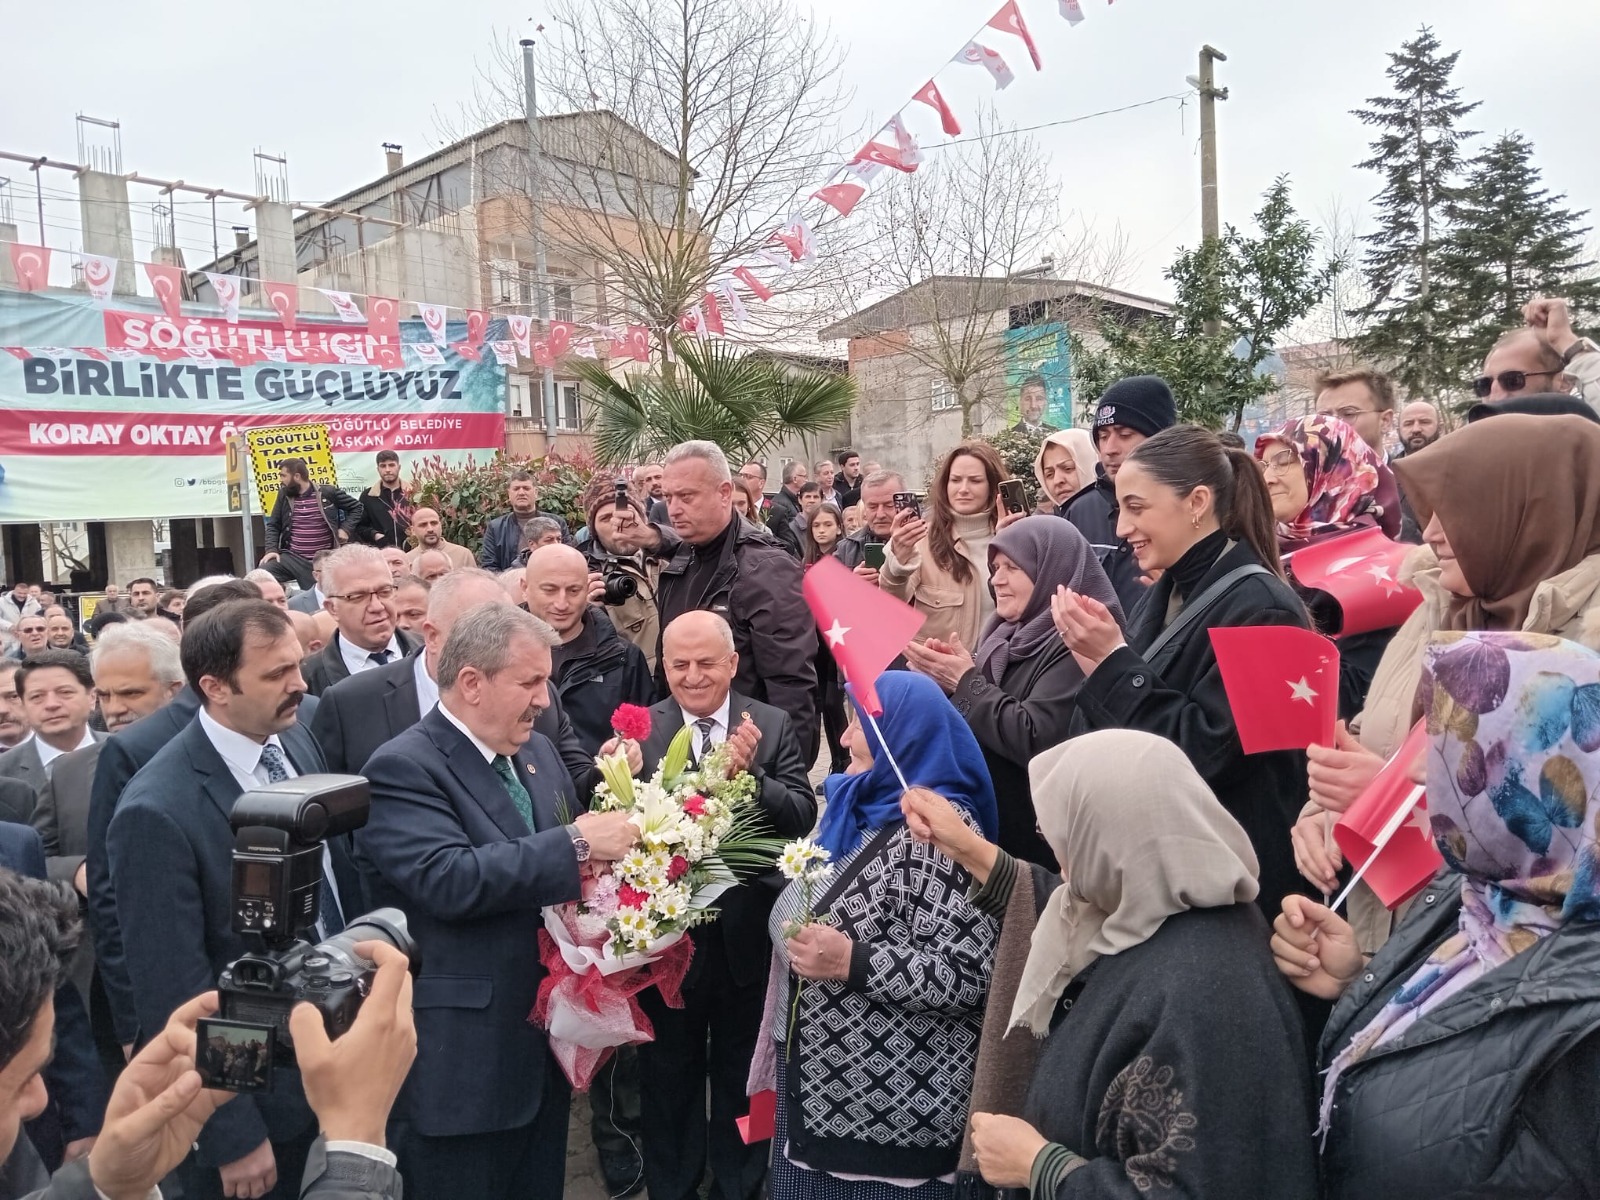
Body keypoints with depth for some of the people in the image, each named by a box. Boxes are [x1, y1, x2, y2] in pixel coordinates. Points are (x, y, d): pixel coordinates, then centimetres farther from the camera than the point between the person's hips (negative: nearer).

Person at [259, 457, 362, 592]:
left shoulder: (328, 492, -3)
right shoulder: (284, 495, 7)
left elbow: (356, 507, 8)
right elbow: (273, 525, 13)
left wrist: (346, 529, -4)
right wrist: (271, 549, -3)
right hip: (291, 558, 3)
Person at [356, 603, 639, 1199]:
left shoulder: (535, 751, 8)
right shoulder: (402, 768, -17)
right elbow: (449, 881, -30)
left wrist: (604, 847, -5)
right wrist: (574, 844, -26)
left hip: (544, 1037, 8)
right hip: (462, 1058, -7)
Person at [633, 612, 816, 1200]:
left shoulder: (775, 726, -6)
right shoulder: (639, 729, -7)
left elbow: (803, 817, -14)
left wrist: (751, 772, -29)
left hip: (746, 935, 1)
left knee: (742, 1075, 21)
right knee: (668, 1075, 19)